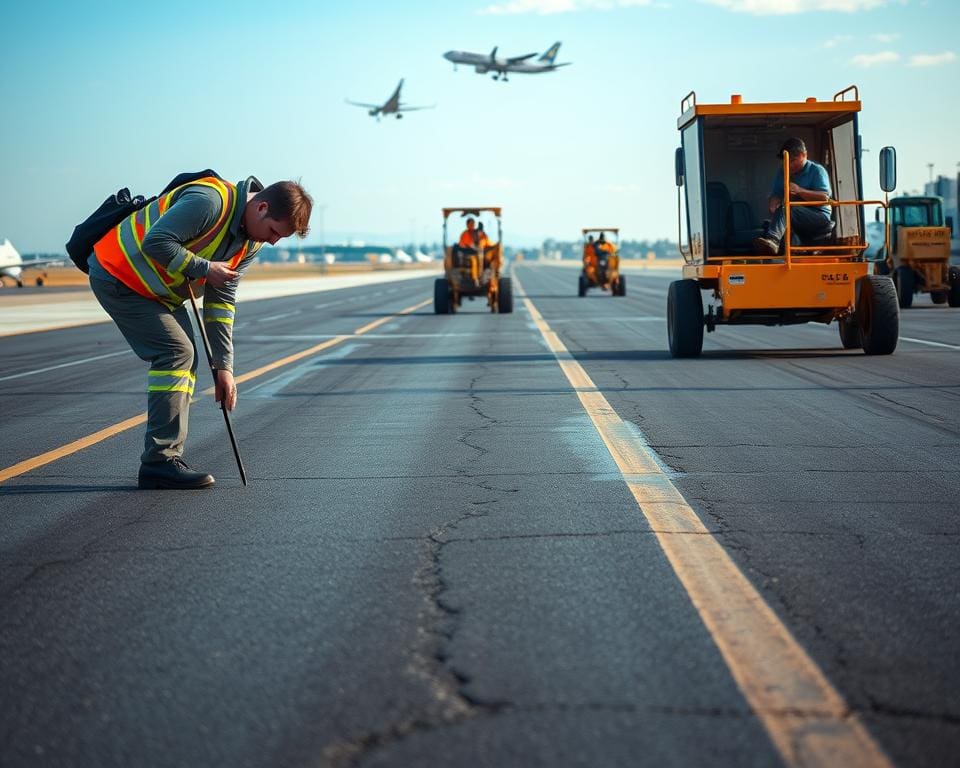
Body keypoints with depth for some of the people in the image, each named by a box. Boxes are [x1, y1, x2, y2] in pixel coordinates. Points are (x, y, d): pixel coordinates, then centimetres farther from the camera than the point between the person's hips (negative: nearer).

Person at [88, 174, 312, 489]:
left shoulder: (249, 244, 1)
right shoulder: (211, 200, -27)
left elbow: (221, 302, 3)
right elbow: (155, 242, -32)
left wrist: (223, 366, -1)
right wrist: (204, 268, -23)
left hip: (160, 292, 10)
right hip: (117, 274, -10)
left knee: (184, 360, 6)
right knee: (176, 353, -16)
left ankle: (165, 458, 10)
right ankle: (159, 462, -15)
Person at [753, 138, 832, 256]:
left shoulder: (817, 170, 1)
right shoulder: (781, 173, 16)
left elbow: (825, 197, -12)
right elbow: (775, 196, 8)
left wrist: (800, 191, -22)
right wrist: (772, 205, -17)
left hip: (819, 216, -5)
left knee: (785, 210, -34)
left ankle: (773, 239, -64)